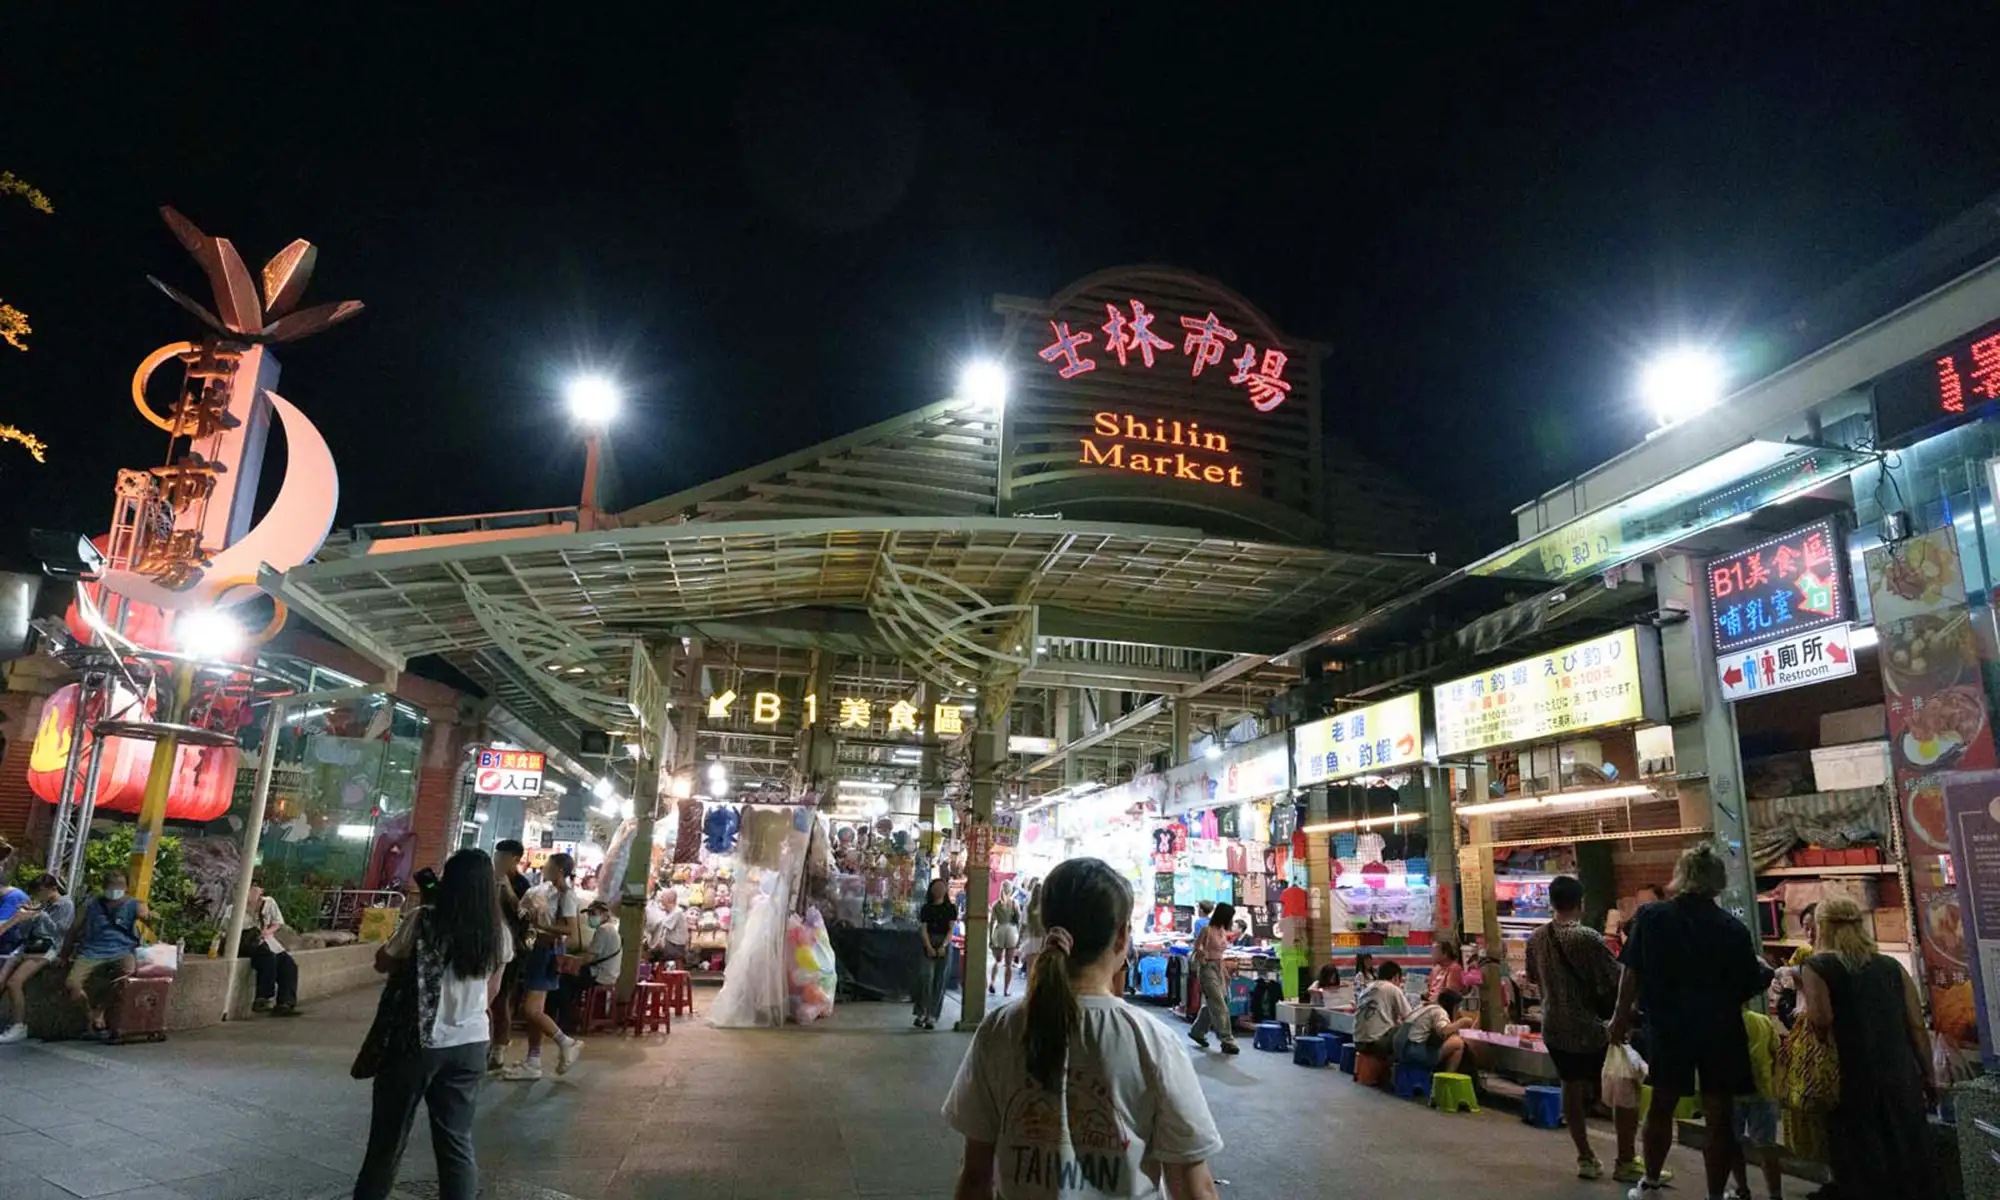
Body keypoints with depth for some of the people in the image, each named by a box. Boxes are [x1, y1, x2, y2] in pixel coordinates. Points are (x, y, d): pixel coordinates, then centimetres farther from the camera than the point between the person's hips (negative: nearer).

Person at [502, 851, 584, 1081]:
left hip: (550, 953, -9)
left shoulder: (567, 895, -15)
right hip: (540, 950, 9)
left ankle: (567, 1043, 3)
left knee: (531, 1010, -11)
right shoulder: (550, 892, 12)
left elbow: (571, 931, -23)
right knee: (532, 1010, 10)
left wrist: (540, 925, -22)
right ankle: (532, 1063, 16)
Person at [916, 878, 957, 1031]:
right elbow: (923, 929, -1)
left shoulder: (950, 908, 5)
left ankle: (932, 1016, 2)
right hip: (929, 946, 0)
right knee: (926, 976, -14)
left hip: (945, 946, 0)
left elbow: (951, 930, -3)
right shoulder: (926, 908, 7)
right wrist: (929, 947, -16)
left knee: (939, 981, -1)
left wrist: (943, 946, -18)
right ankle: (921, 1012, -5)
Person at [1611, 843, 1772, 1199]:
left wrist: (1622, 1015, 8)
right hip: (1721, 1033, -1)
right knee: (1719, 1117, 9)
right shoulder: (1733, 929, -10)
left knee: (1661, 1106, 17)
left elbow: (1632, 973, -4)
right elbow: (1750, 987, -3)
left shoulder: (1650, 916, -9)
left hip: (1669, 1029, 1)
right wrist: (1765, 968, 19)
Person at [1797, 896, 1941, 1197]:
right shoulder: (1892, 966, 6)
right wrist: (1928, 1076, 15)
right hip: (1901, 1078, 4)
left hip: (1853, 1083, -4)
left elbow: (1820, 1021, -20)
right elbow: (1917, 1027, 6)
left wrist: (1801, 994, -3)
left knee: (1863, 1170, 6)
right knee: (1910, 1157, 15)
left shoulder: (1816, 967, -7)